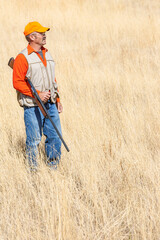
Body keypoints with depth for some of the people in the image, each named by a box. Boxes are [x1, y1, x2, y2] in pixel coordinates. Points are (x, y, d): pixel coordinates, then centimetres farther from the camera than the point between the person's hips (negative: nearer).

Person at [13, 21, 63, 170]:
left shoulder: (47, 55, 14)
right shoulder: (23, 57, -10)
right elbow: (17, 83, -13)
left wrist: (57, 100, 17)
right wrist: (38, 94, -18)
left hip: (50, 104, 7)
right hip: (33, 106, -7)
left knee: (55, 136, 6)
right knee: (34, 140, -2)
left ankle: (53, 168, 19)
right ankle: (33, 169, 11)